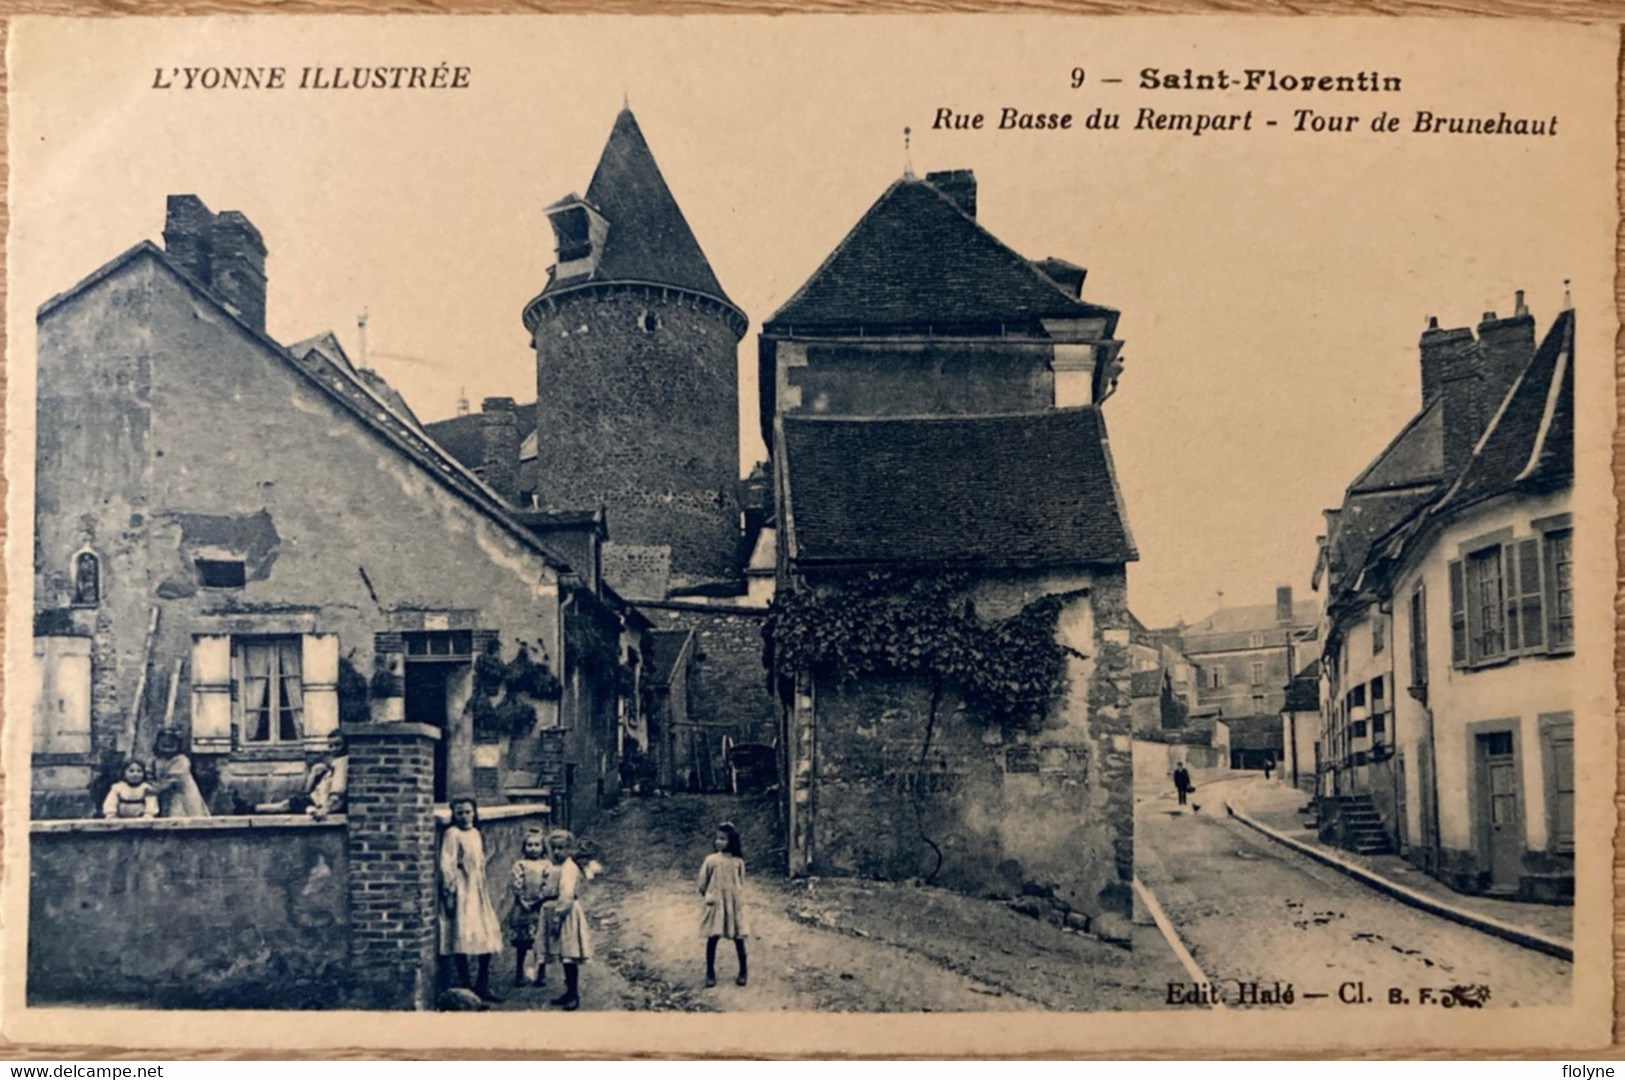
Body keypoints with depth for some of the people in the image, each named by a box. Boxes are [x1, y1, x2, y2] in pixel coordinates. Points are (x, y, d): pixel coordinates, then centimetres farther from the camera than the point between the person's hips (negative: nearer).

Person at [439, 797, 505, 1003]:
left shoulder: (477, 834, 12)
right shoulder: (452, 834, -10)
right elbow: (446, 866, -14)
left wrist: (485, 891, 17)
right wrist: (449, 893, -19)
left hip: (478, 891, 8)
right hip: (461, 891, -8)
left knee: (488, 937, 7)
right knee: (463, 939, -5)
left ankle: (483, 986, 17)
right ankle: (466, 987, 4)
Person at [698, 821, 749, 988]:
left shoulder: (738, 862, -1)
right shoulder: (711, 860, -4)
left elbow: (741, 883, 8)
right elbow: (702, 883, 2)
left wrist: (739, 899, -1)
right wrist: (709, 896, -1)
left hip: (734, 905, 1)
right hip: (716, 904, 0)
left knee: (738, 938, 5)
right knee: (712, 938, -1)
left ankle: (743, 972, 17)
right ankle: (710, 973, 11)